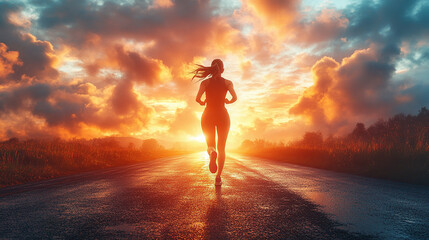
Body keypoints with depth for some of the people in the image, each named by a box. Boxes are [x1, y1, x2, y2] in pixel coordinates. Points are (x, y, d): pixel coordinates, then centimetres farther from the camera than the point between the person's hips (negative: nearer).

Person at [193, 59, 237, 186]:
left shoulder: (205, 82, 4)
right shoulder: (227, 82, 4)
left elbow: (197, 98, -8)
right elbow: (234, 97, -9)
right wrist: (229, 101, 14)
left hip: (208, 116, 0)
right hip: (222, 115, 0)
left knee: (210, 145, 10)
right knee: (221, 148, 10)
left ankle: (212, 153, -29)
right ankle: (218, 177, 0)